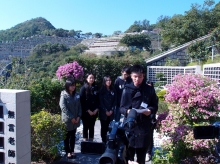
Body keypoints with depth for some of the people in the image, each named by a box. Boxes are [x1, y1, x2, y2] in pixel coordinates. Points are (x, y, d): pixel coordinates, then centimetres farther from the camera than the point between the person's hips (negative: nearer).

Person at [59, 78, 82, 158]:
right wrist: (71, 118, -17)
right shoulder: (64, 95, -12)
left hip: (75, 119, 5)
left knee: (73, 136, 14)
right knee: (67, 136, 10)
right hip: (67, 120, -5)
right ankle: (68, 151, 22)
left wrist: (78, 116, -5)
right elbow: (63, 108, -17)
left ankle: (72, 151, 26)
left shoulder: (77, 95, 4)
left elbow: (79, 106, 6)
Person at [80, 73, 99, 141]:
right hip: (86, 112, -4)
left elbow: (98, 100, 9)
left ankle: (91, 140, 19)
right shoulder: (83, 88, -5)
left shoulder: (95, 88, 10)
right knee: (86, 127, 3)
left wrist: (96, 109, -3)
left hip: (94, 112, 4)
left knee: (92, 127, 10)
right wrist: (88, 110, -13)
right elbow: (82, 101, -10)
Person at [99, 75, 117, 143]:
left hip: (111, 113, 3)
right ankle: (104, 141, 10)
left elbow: (115, 101, 7)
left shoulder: (113, 90, 9)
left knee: (109, 127, 3)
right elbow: (101, 101, -5)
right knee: (104, 127, 2)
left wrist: (112, 110, -4)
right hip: (103, 112, -2)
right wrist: (106, 111, -10)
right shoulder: (101, 90, -1)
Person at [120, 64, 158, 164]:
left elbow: (155, 106, 10)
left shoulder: (150, 90, 4)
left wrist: (150, 110, -11)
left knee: (141, 154, 10)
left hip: (144, 126, 1)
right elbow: (121, 107, 5)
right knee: (128, 153, 0)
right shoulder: (127, 90, 3)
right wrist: (127, 111, -16)